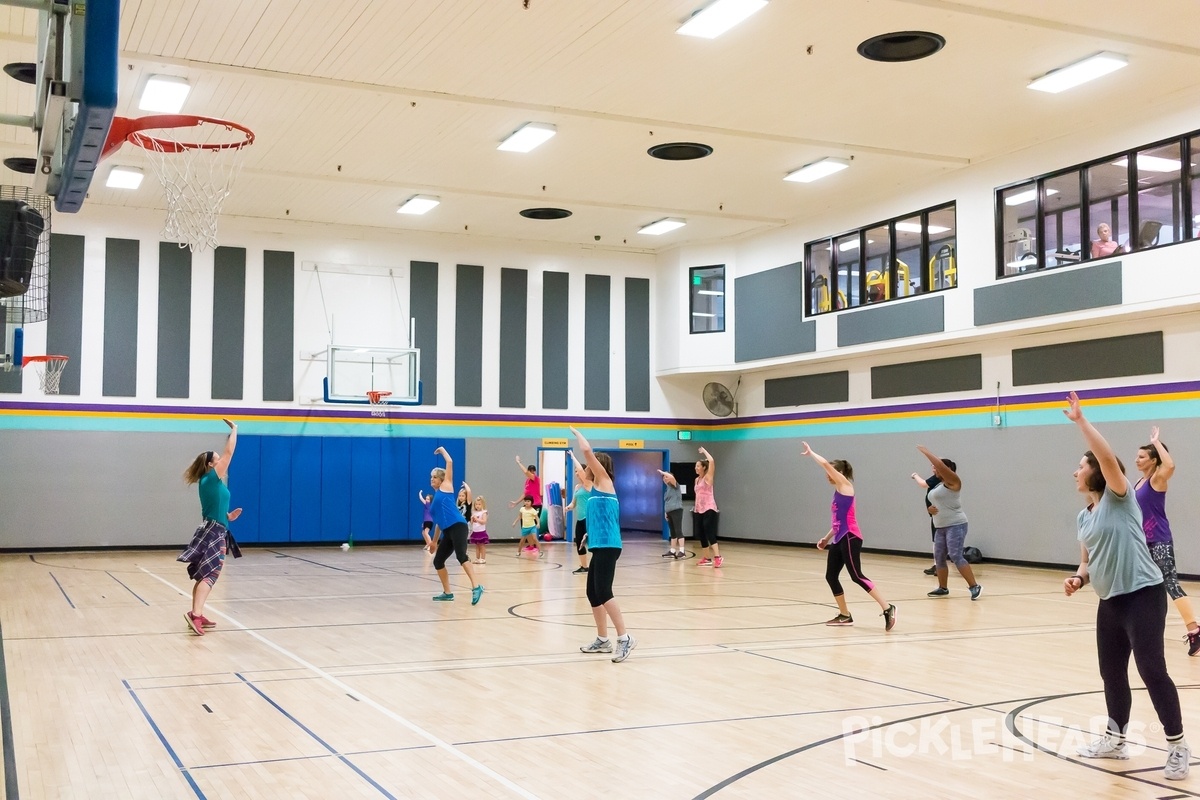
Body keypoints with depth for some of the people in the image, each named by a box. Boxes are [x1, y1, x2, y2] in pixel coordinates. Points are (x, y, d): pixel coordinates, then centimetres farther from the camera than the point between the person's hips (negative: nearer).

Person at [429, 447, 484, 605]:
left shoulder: (446, 487, 8)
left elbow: (450, 463, 3)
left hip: (457, 526, -9)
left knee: (461, 556, -27)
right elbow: (439, 521, 31)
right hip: (447, 532, 9)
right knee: (438, 561, 12)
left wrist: (442, 450, 19)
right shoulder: (436, 496, 26)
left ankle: (476, 587, -38)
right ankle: (447, 593, 23)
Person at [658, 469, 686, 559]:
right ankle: (672, 552, 14)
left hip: (676, 510, -8)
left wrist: (662, 472, -11)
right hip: (669, 512, 9)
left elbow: (671, 477, -23)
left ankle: (682, 551, -16)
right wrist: (666, 512, 20)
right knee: (672, 533, 11)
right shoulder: (667, 488, 20)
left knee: (678, 531, -13)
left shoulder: (674, 486, -3)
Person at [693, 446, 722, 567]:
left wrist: (704, 451, -6)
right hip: (699, 510, 8)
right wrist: (695, 508, 18)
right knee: (701, 535, 8)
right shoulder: (697, 480, 16)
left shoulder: (708, 477, -5)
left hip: (709, 509, -8)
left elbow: (712, 461, -19)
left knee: (710, 534, -16)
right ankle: (706, 559, 16)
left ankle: (718, 558, -19)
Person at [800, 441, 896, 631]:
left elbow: (826, 464, -14)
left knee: (856, 576, -15)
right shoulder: (838, 491, 19)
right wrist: (827, 538, 23)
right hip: (839, 540, 10)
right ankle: (844, 615, 18)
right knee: (830, 576, 10)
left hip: (850, 538, -10)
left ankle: (887, 608, -16)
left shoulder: (845, 485, -5)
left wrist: (810, 453, -1)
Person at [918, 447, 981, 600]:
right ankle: (942, 588, 20)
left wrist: (925, 452, -15)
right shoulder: (938, 486, 17)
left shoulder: (952, 482, -9)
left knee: (956, 557, -17)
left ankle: (975, 586, -14)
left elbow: (940, 465, -23)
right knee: (939, 558, 9)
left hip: (955, 525, -9)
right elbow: (936, 504, 27)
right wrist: (930, 509, 3)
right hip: (941, 527, 9)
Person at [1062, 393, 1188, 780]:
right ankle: (1115, 739, 28)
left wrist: (1080, 420, -24)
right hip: (1110, 601, 8)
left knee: (1152, 669, -8)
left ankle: (1178, 746, 3)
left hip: (1143, 595, -8)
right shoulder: (1084, 516, 14)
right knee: (1111, 672, 13)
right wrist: (1078, 579, 0)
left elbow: (1108, 457, -24)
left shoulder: (1119, 497, -7)